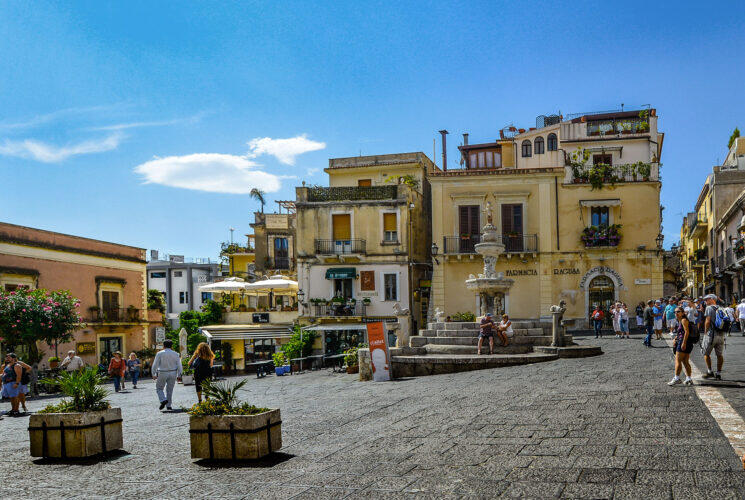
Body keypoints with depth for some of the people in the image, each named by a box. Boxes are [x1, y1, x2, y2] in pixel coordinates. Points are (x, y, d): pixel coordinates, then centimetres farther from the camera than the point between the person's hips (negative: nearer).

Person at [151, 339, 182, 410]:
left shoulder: (160, 354, -6)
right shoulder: (175, 354, 1)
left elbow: (155, 365, -6)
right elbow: (179, 365, 2)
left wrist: (154, 374, 2)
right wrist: (179, 375, 9)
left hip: (162, 374, -3)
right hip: (173, 373, 3)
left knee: (159, 388, 12)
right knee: (170, 390, 12)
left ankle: (163, 400, -11)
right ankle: (168, 405, 11)